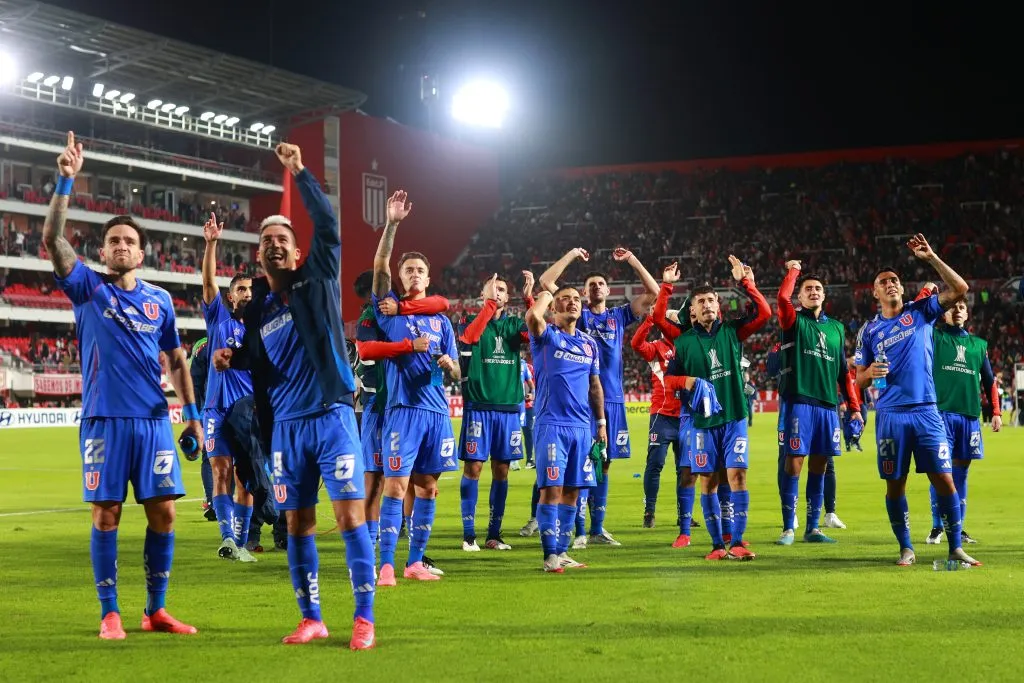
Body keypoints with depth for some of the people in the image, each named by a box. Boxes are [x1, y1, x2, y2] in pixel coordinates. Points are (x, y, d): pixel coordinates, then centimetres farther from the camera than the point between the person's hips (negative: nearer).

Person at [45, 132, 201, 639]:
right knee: (106, 514, 0)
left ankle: (156, 609, 13)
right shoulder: (88, 288, 2)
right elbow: (52, 239, -11)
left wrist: (192, 413, 10)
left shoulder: (160, 299, 10)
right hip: (105, 419, -2)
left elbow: (176, 360, 16)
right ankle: (110, 613, 10)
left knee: (163, 511, 1)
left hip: (154, 419, 2)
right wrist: (66, 181, -19)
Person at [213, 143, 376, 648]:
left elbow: (327, 225, -10)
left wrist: (300, 172, -11)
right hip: (286, 425, 4)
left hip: (331, 416, -4)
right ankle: (311, 619, 17)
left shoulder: (317, 282, 2)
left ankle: (364, 618, -4)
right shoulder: (257, 308, 12)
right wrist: (231, 358, 3)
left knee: (350, 516, -9)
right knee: (297, 523, 6)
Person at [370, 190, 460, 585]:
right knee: (396, 485, -10)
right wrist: (392, 224, -19)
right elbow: (379, 266, -9)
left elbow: (456, 375, 13)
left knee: (427, 487, 6)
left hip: (436, 409, 4)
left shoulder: (442, 321, 16)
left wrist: (448, 365, -10)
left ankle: (415, 562, 15)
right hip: (403, 407, -4)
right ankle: (386, 565, -8)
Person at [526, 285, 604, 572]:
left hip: (582, 426, 5)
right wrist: (544, 296, -4)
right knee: (552, 488, -10)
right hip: (552, 424, -5)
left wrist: (601, 423, 15)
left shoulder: (589, 343, 16)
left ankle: (562, 552, 14)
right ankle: (550, 555, -7)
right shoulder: (546, 336, -1)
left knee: (572, 490, 7)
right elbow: (532, 316, -24)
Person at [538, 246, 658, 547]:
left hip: (613, 398, 3)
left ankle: (598, 528, 15)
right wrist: (572, 255, 3)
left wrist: (631, 259, 7)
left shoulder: (619, 316, 14)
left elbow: (653, 293, 10)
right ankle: (578, 529, -1)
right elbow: (546, 281, 1)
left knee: (603, 463, 8)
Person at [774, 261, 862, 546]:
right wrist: (793, 271, -3)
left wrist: (854, 406, 13)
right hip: (799, 402, -4)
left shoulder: (836, 328, 18)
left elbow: (843, 371, 19)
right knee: (794, 463, -5)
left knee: (819, 467, 6)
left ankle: (812, 528, 14)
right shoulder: (795, 322, 4)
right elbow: (782, 298, -18)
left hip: (828, 405, 5)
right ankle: (788, 528, 1)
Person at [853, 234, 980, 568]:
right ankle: (906, 549, 16)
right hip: (890, 415, 1)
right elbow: (859, 379, 12)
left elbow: (960, 289, -4)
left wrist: (931, 258, -10)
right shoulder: (869, 330, 10)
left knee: (944, 480, -4)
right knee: (895, 485, 3)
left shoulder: (921, 311, 8)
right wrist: (870, 372, -11)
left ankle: (955, 548, 5)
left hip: (926, 411, -1)